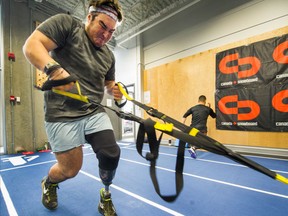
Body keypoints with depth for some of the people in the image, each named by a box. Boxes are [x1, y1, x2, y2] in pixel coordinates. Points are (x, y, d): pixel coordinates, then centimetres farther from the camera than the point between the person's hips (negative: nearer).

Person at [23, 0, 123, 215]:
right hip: (62, 114, -4)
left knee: (111, 155, -10)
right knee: (71, 169, 5)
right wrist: (54, 68, -30)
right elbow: (31, 45, -10)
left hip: (95, 113, 5)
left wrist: (115, 90, -1)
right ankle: (49, 183, 44)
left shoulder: (108, 55, 14)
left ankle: (106, 194, 23)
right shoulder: (66, 23, -1)